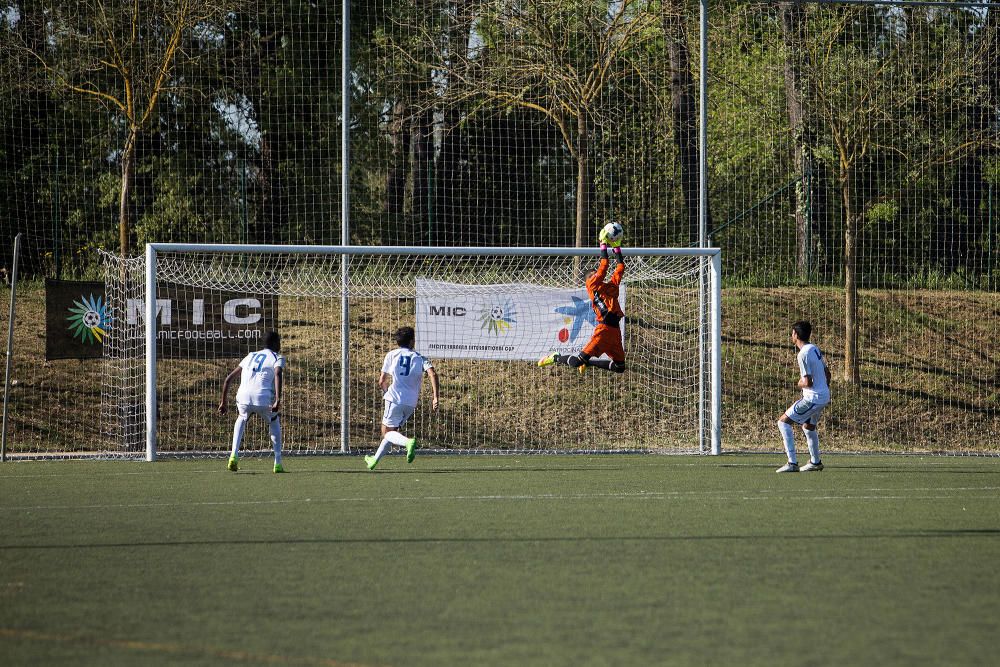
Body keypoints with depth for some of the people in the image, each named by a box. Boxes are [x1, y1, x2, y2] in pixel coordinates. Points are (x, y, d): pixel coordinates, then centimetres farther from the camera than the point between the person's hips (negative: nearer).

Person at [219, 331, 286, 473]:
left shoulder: (250, 356, 28)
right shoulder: (277, 358, 13)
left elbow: (228, 379, 27)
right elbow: (278, 375, -11)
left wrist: (223, 402, 34)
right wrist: (278, 400, -20)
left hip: (243, 397, 3)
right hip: (264, 399, -3)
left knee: (241, 419, 35)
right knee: (274, 422, 28)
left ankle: (234, 455, 14)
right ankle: (277, 464, 22)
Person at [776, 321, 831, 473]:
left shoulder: (803, 354, -19)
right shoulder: (815, 349, 9)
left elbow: (808, 382, -22)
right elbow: (827, 372, 18)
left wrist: (800, 383, 0)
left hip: (813, 398, -9)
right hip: (824, 396, 9)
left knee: (783, 422, -6)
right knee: (808, 426, 30)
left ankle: (792, 463, -11)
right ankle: (815, 462, 41)